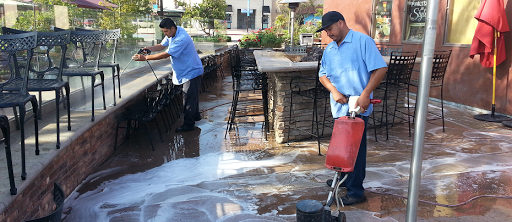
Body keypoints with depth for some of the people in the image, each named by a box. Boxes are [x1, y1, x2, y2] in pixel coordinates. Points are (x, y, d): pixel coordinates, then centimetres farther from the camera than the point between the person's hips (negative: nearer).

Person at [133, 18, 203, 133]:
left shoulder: (181, 39, -30)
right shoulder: (172, 34, 2)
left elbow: (166, 54, -31)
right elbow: (162, 45, 12)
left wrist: (145, 58, -29)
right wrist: (150, 48, -10)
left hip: (192, 72, -10)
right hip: (187, 71, 10)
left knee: (189, 97, -6)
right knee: (192, 95, 22)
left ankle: (188, 124, 2)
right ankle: (195, 116, 39)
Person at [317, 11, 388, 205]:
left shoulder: (362, 41, -10)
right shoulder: (329, 49, 11)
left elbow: (380, 68, -15)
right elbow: (323, 74, 11)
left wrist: (365, 95, -21)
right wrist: (334, 91, -9)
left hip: (358, 108, -7)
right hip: (339, 107, 7)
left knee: (355, 148, -2)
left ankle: (356, 191, 7)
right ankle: (344, 178, 37)